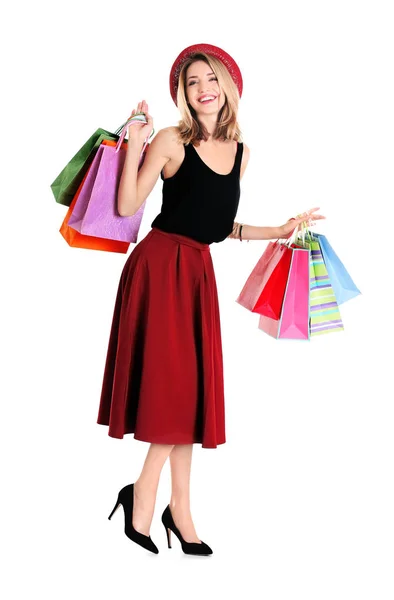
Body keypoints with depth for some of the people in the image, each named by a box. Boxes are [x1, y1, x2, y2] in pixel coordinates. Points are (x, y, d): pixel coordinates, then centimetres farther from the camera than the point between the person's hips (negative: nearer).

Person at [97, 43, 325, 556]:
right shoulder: (171, 141, -5)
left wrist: (280, 231, 15)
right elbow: (126, 207, -11)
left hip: (198, 270, 6)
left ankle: (179, 508, 16)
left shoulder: (240, 151, 11)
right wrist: (135, 143, -16)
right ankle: (144, 495, 10)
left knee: (190, 385, 7)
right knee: (170, 379, -8)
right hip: (159, 265, -5)